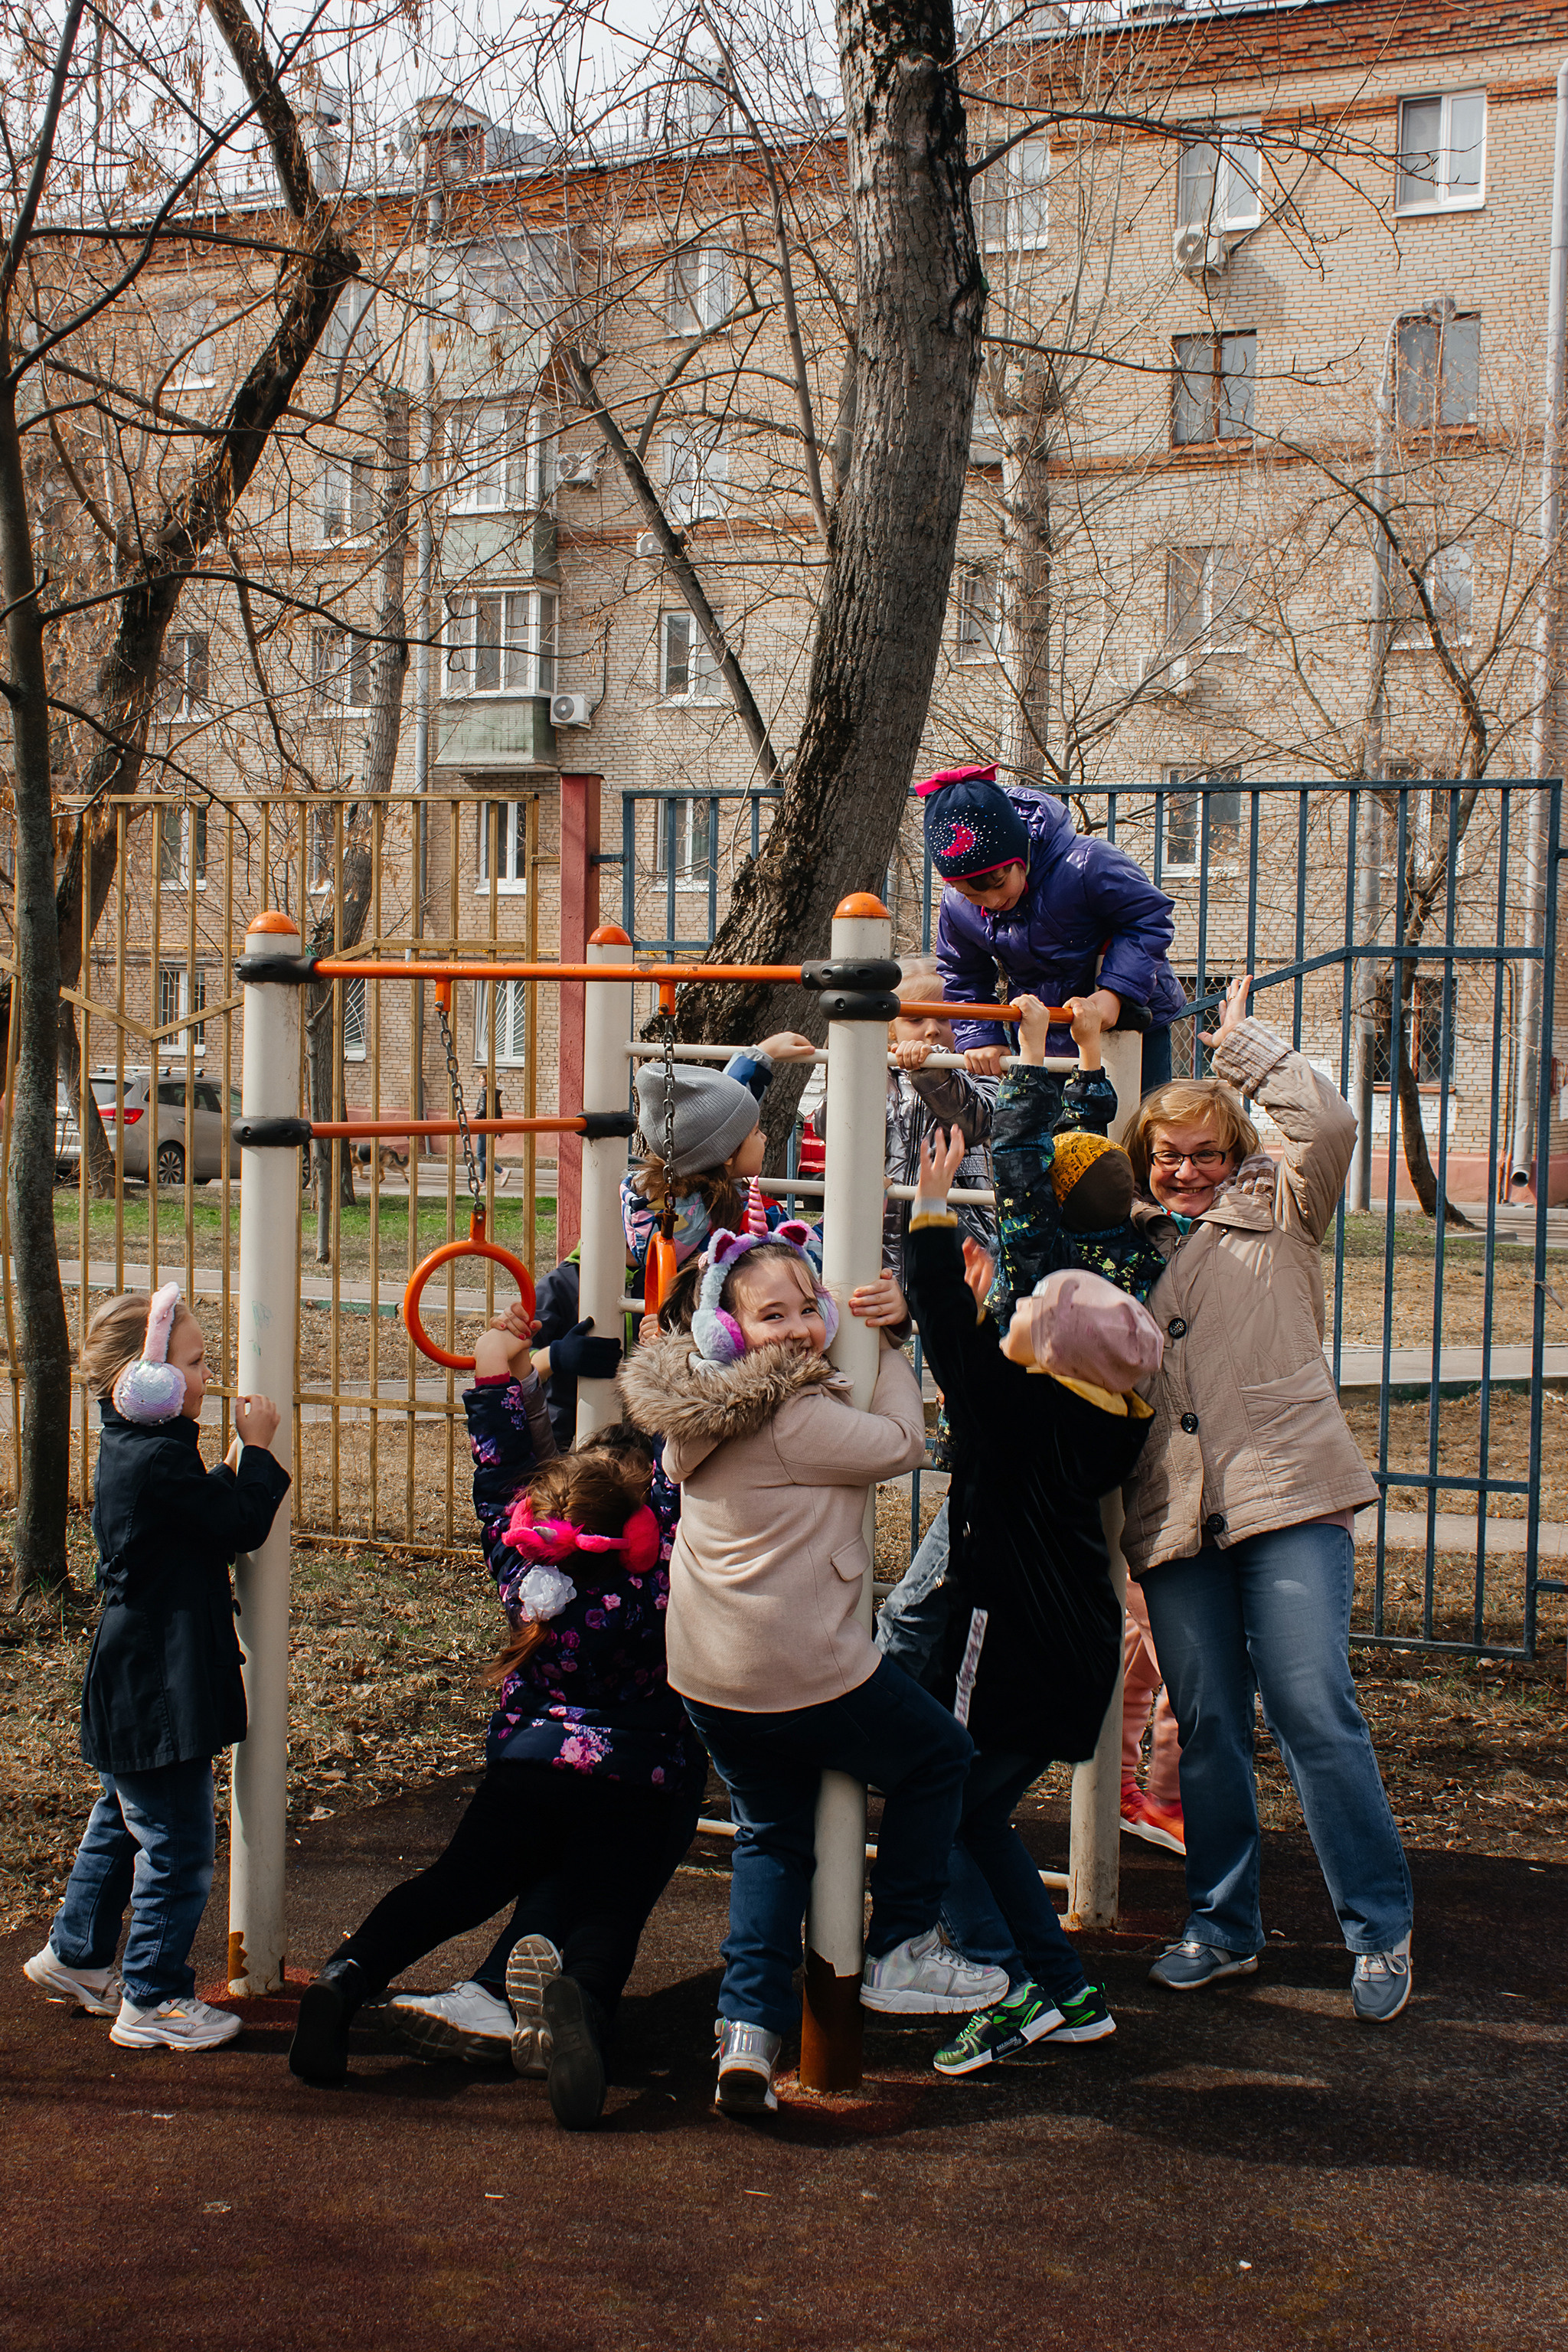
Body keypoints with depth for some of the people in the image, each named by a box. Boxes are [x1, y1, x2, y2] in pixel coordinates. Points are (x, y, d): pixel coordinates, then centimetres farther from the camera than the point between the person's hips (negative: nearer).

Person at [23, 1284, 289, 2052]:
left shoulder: (130, 1448, 8)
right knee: (179, 1846, 0)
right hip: (160, 1688, -11)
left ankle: (75, 1957, 41)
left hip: (134, 1683, 11)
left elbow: (211, 1516, 14)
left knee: (123, 1822, 26)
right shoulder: (158, 1460, -24)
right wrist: (256, 1449, -9)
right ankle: (153, 2001, 10)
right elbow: (244, 1526, -20)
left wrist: (235, 1466, 5)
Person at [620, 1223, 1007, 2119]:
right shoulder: (795, 1419, -21)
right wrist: (888, 1344, 0)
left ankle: (750, 2031, 8)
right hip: (806, 1671, -8)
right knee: (940, 1756, 16)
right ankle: (902, 1952, 22)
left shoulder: (699, 1411, 6)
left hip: (709, 1675, 8)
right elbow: (901, 1443, -10)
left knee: (771, 1836, 20)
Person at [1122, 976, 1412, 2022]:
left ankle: (1382, 1930, 3)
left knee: (1314, 1709, -9)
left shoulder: (1276, 1214, 9)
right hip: (1173, 1515, 4)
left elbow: (1329, 1125, -7)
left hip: (1287, 1498, -4)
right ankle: (1224, 1925, 20)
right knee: (1205, 1723, 7)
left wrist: (1241, 1039, 3)